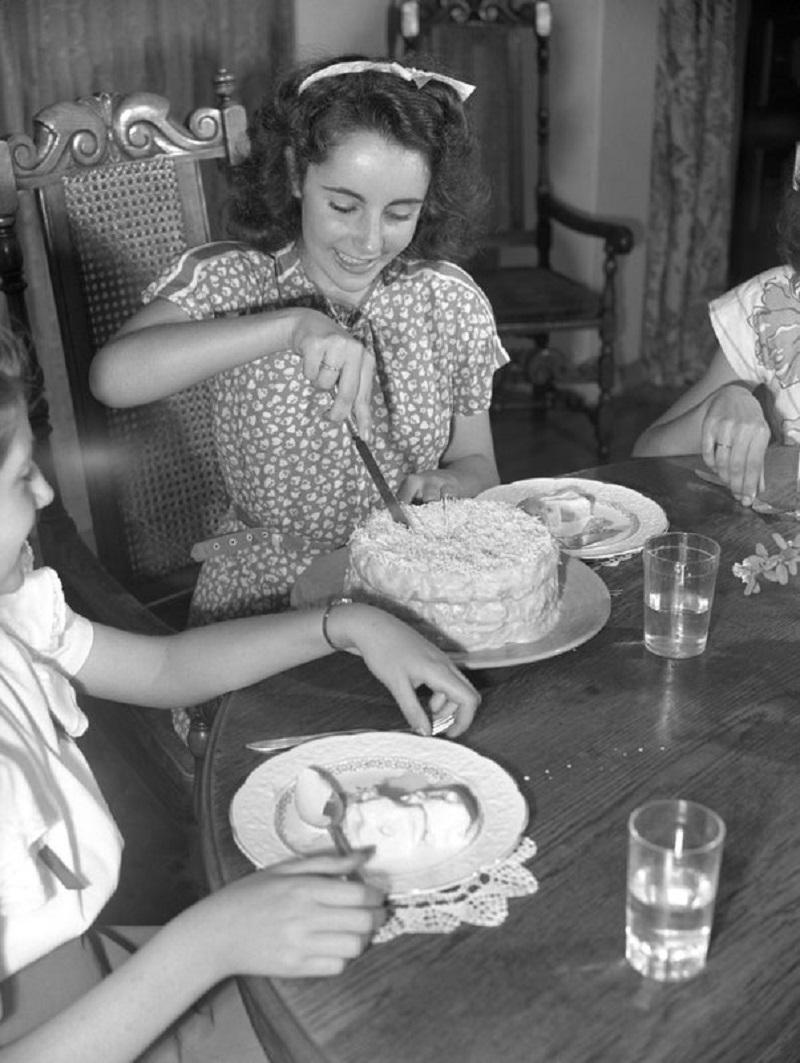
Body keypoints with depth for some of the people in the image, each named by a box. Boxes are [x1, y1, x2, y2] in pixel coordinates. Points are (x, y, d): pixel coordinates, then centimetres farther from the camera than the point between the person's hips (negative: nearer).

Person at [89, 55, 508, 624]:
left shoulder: (452, 302, 1)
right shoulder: (230, 280, -8)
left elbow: (477, 464, 11)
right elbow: (112, 376, -27)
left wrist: (449, 485, -13)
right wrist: (291, 324, -35)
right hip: (260, 600, -3)